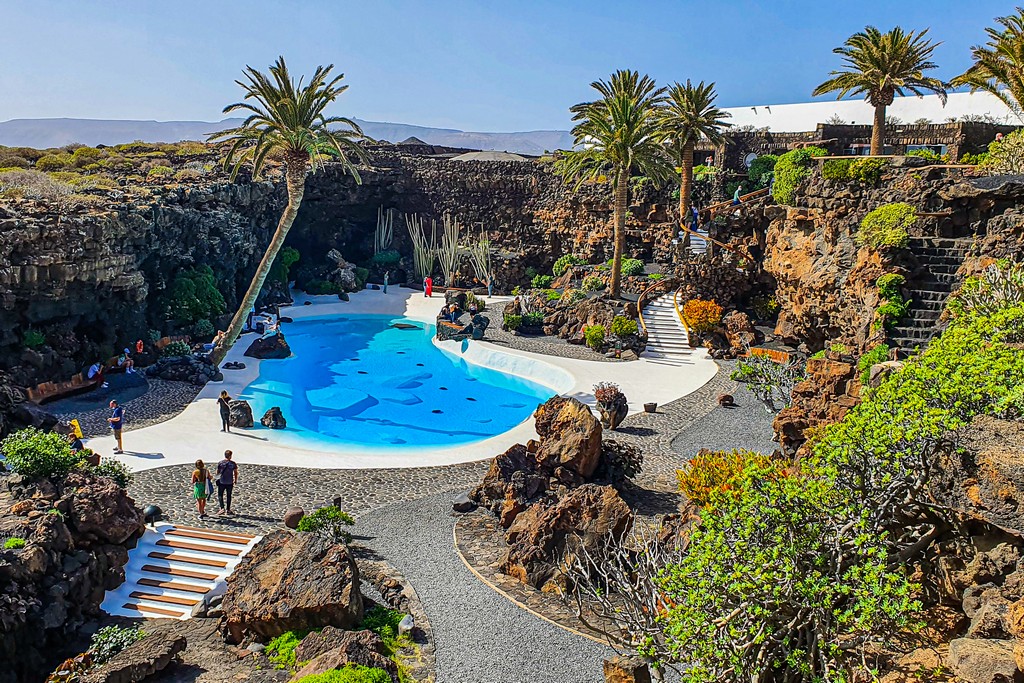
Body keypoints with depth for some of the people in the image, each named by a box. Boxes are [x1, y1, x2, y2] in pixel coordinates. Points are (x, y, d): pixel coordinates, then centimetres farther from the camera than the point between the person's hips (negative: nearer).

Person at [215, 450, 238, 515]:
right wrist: (236, 480, 13)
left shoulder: (220, 463, -7)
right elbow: (236, 473, -1)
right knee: (229, 496, 12)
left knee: (220, 495, 11)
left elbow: (217, 472, 1)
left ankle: (222, 508, -3)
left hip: (221, 482, -1)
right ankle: (228, 510, 16)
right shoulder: (233, 463, -6)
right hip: (230, 482, 1)